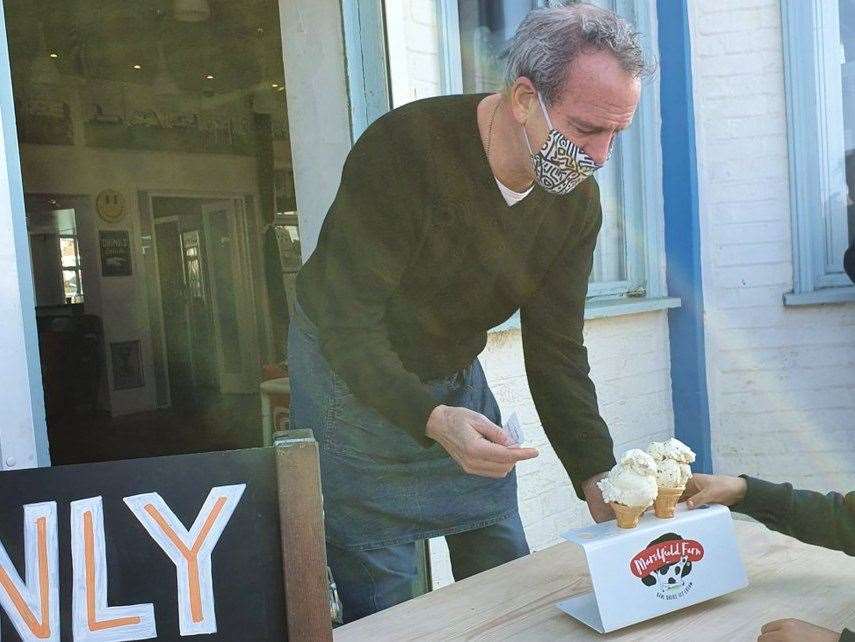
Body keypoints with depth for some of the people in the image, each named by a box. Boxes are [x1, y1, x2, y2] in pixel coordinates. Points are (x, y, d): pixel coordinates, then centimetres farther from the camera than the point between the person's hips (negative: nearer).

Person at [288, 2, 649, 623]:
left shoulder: (576, 200, -10)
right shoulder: (402, 147, -29)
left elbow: (556, 350, -7)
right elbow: (349, 325, -29)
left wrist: (598, 479, -13)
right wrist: (434, 421, -44)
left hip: (457, 375, 5)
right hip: (350, 370, -5)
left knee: (508, 575, 12)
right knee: (382, 595, -2)